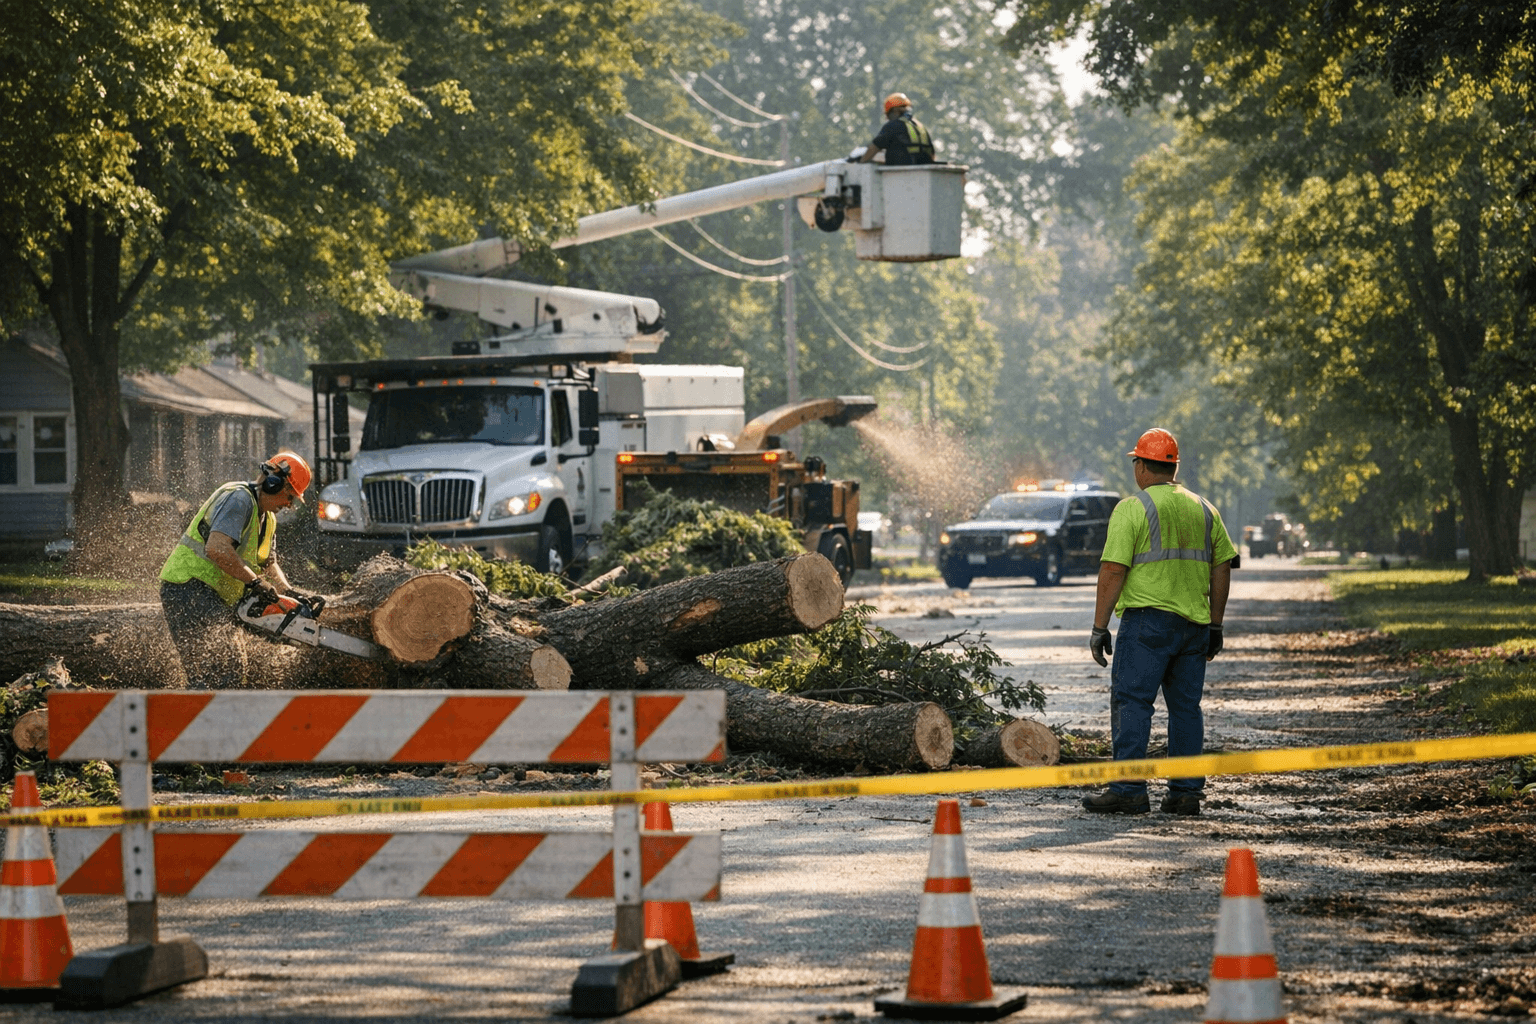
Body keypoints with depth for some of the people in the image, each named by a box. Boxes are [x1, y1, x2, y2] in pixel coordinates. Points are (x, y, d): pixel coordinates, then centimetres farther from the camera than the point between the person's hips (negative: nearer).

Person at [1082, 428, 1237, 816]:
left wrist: (1099, 627, -7)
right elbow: (1222, 569, 14)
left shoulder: (1132, 508, -5)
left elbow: (1113, 571, -10)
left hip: (1147, 619, -6)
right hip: (1194, 624, 6)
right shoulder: (1204, 510, 13)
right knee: (1186, 706, 9)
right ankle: (1186, 792, 9)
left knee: (1132, 702, -5)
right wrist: (1215, 626, 19)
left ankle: (1129, 789, -12)